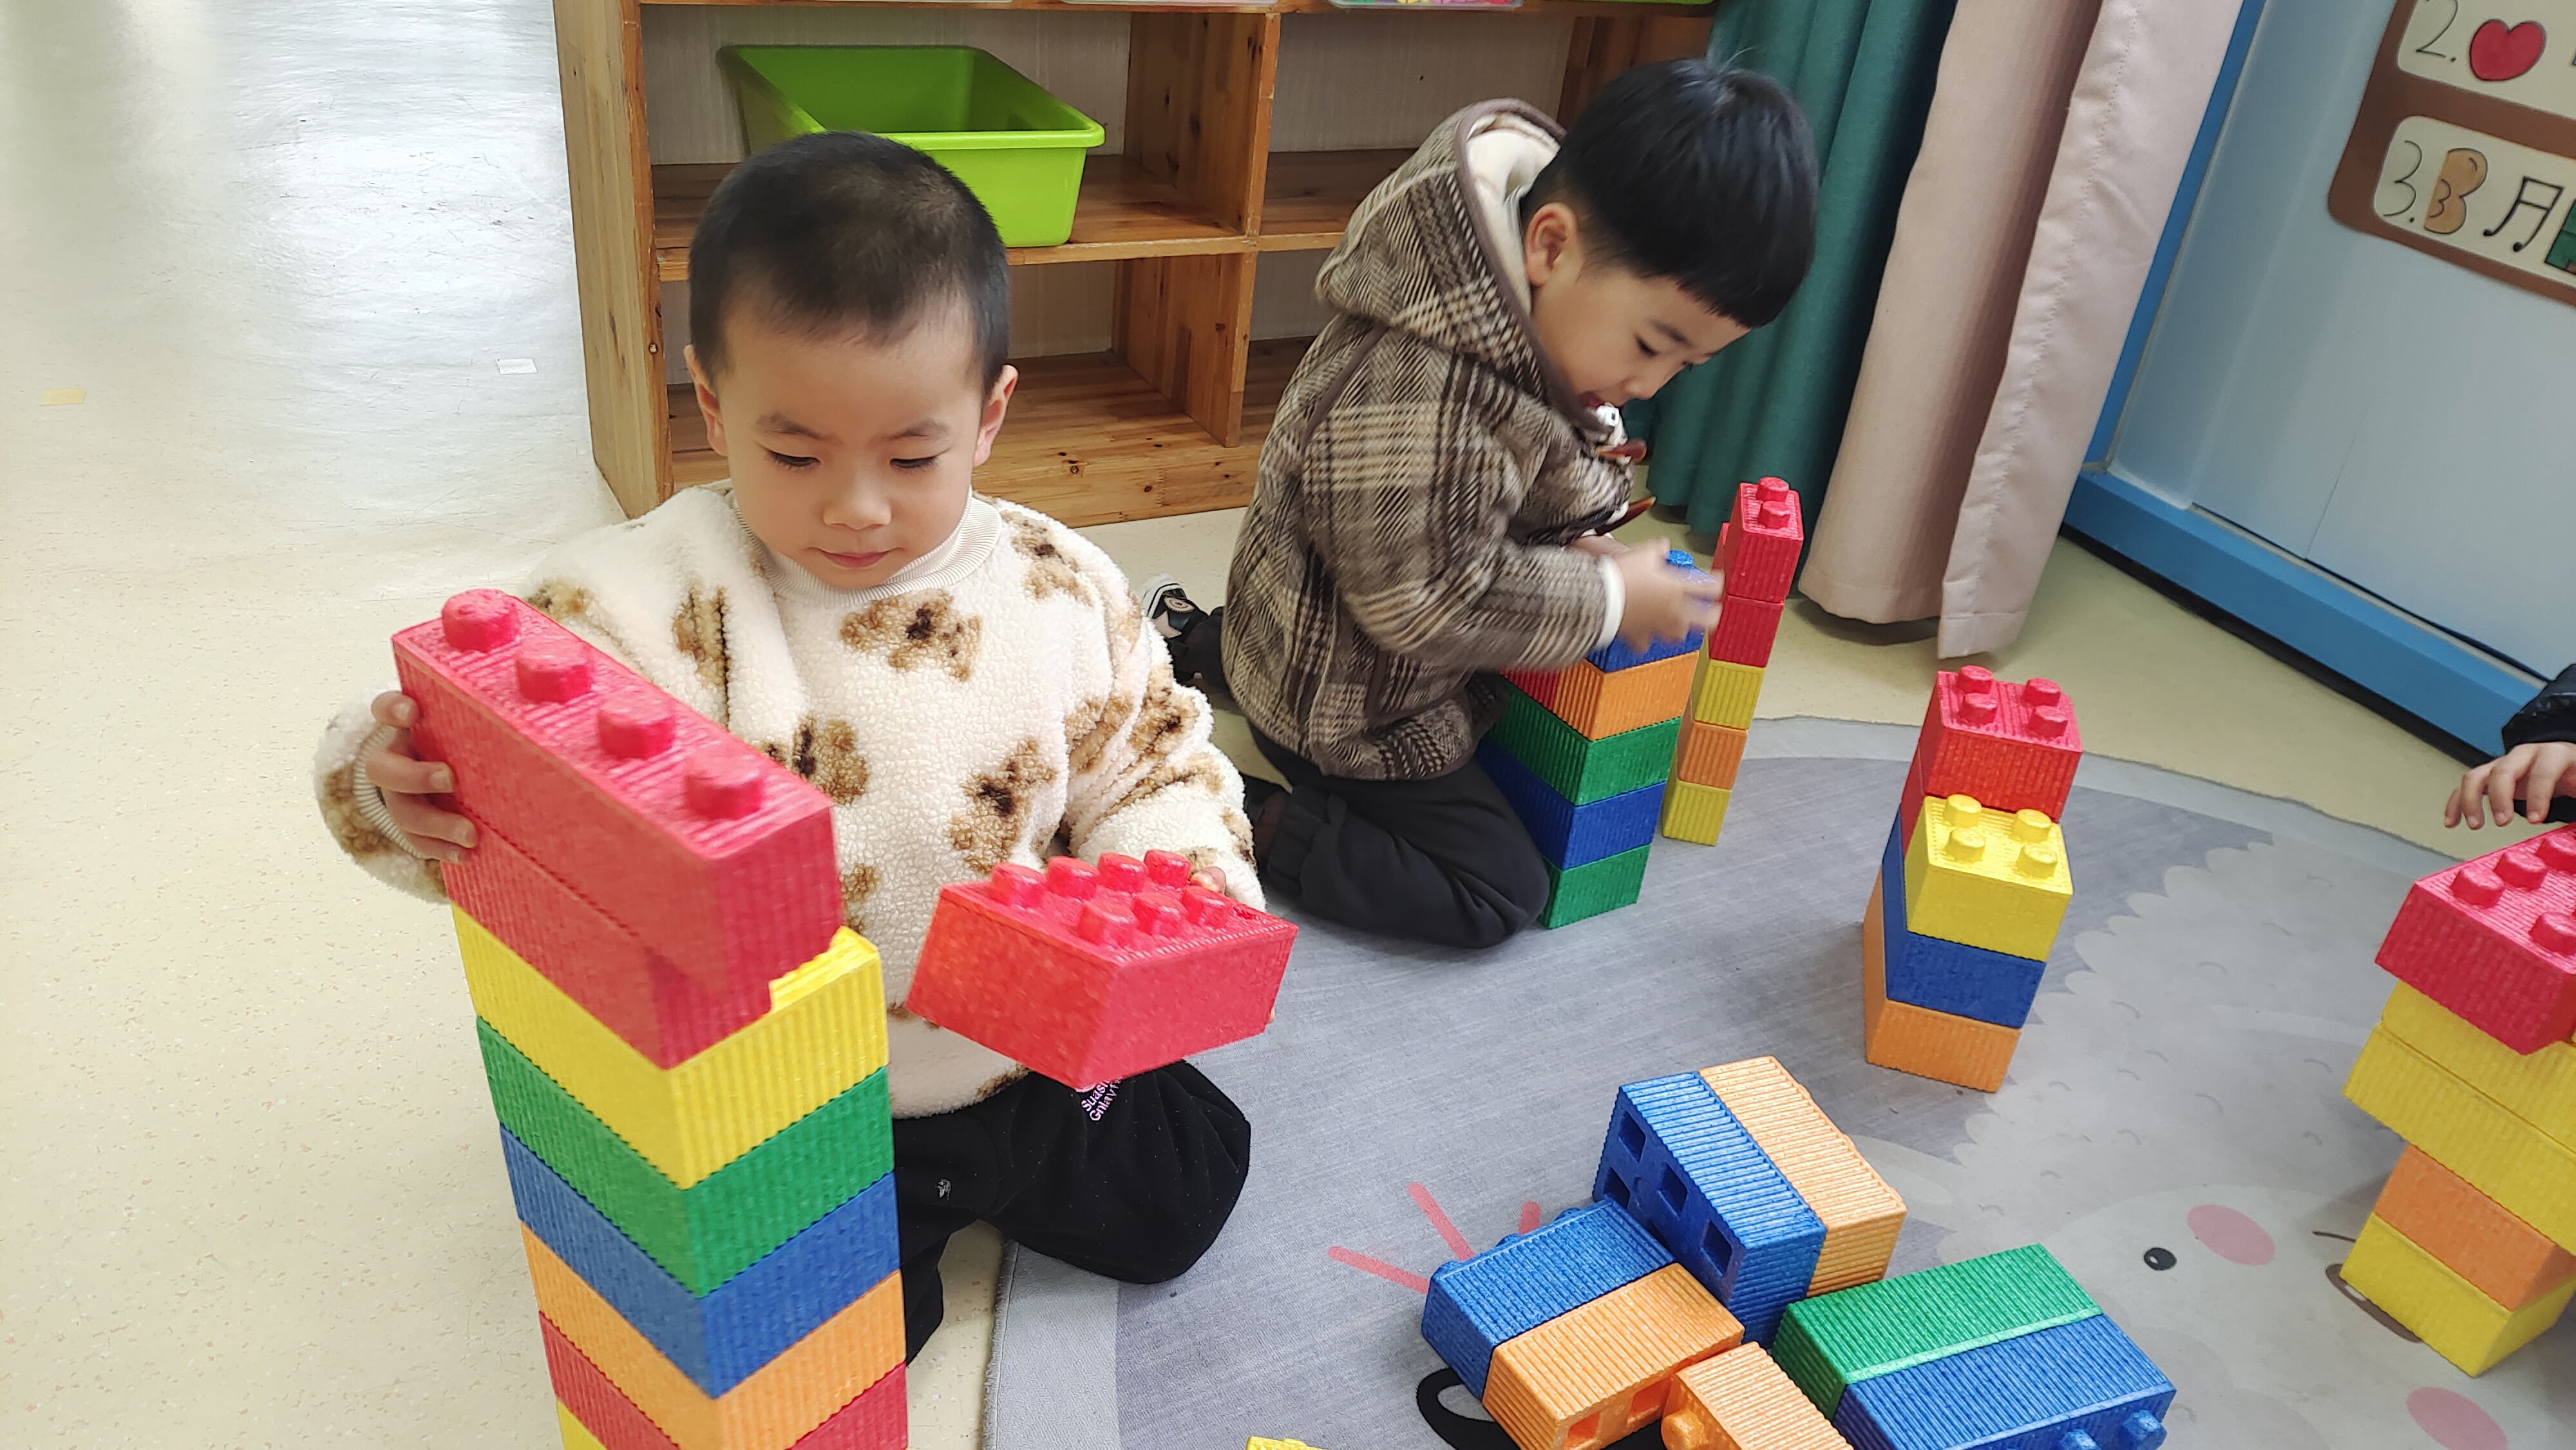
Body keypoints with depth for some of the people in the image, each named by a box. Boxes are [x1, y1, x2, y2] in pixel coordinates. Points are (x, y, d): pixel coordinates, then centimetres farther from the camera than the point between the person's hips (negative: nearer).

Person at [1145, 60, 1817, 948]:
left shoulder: (1553, 309, -8)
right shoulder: (1417, 391, -39)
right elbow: (1429, 599, -31)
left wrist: (1574, 548, -8)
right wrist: (1609, 600, -21)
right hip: (1349, 706, -9)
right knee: (1497, 893, -1)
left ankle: (1194, 643, 32)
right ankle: (1243, 825, -4)